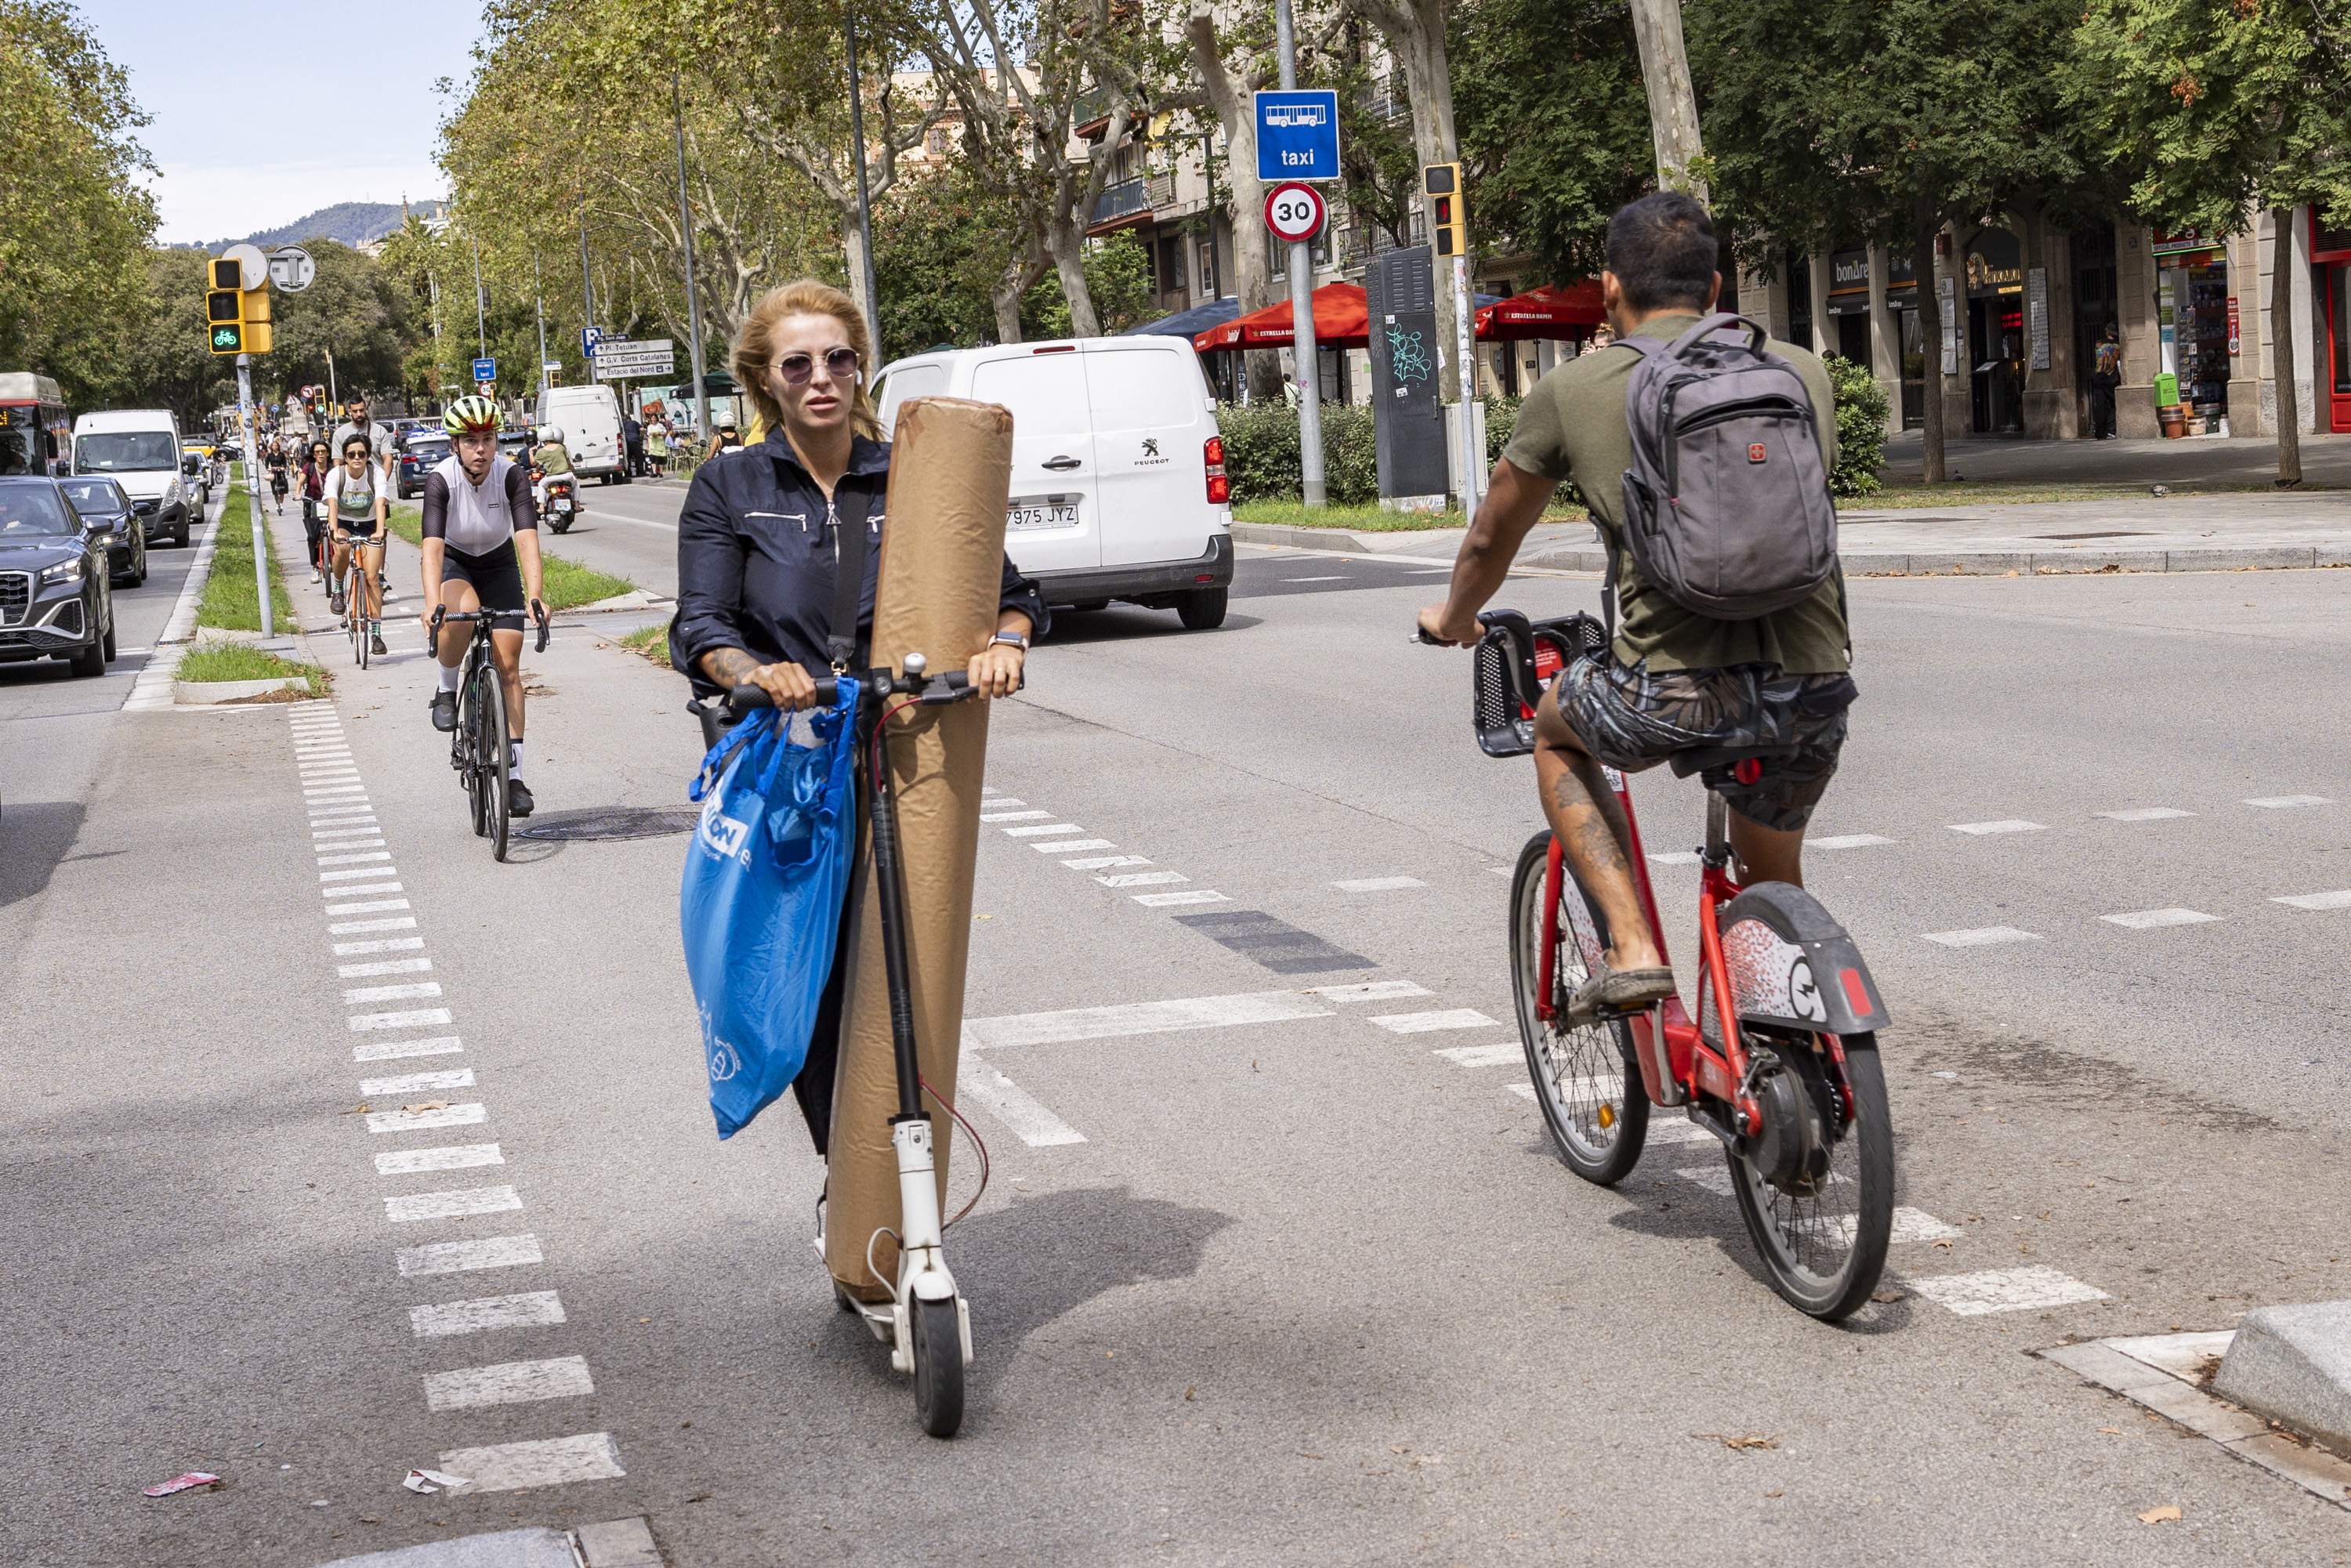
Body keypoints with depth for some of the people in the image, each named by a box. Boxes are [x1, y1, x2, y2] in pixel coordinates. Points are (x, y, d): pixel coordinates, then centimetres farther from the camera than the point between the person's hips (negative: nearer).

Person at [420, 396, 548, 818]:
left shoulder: (512, 475, -25)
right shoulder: (441, 479, -27)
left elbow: (527, 538, -34)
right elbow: (432, 545, -37)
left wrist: (536, 595, -49)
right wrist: (432, 605, -51)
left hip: (500, 565, 2)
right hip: (455, 564, -1)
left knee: (508, 667, -6)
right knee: (462, 615, -37)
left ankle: (515, 776, -1)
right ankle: (446, 691, -7)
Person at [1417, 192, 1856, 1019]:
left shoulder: (1572, 391, 5)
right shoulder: (1800, 370, 12)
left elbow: (1492, 538, 20)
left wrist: (1454, 618, 42)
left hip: (1676, 693, -3)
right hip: (1814, 687, 3)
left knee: (1558, 734, 29)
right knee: (1772, 873, 30)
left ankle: (1631, 945, 14)